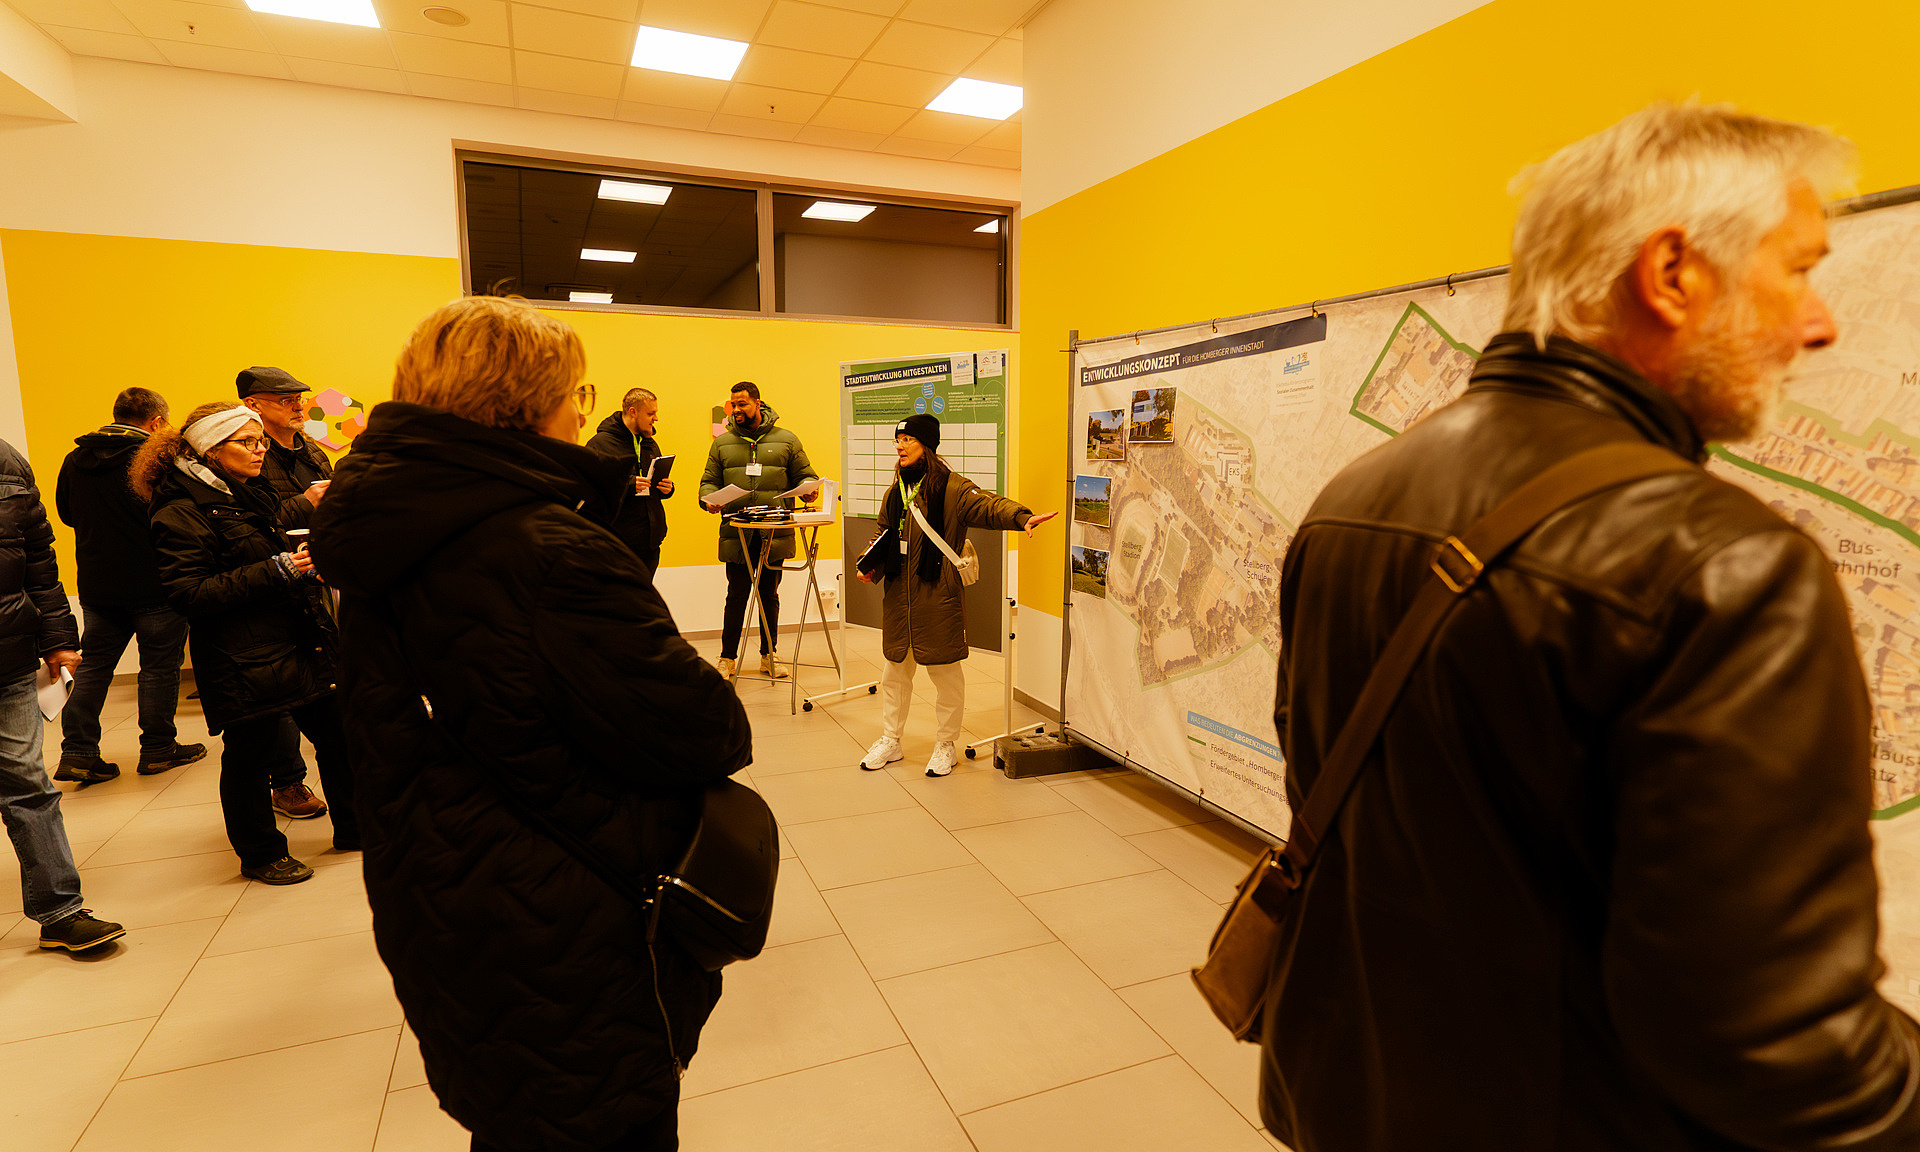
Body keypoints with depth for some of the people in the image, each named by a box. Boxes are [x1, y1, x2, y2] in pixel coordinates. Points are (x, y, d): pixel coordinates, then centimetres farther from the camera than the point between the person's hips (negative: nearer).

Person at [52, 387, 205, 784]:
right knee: (160, 665, 5)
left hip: (96, 584, 6)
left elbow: (66, 513, 16)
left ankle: (77, 752, 11)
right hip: (153, 583, -6)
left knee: (93, 664, 13)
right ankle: (158, 748, 13)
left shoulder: (75, 459, 5)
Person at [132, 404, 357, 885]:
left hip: (297, 642, 8)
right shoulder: (180, 515, -13)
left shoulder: (250, 493, 14)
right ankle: (261, 854, 25)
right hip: (243, 661, -8)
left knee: (337, 732, 12)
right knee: (250, 755, 6)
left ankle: (353, 827, 28)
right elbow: (191, 594, -20)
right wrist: (278, 570, -24)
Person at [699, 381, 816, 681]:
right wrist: (709, 499, -10)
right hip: (736, 535, 0)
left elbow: (805, 475, 9)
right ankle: (727, 658, 16)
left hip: (775, 534, 0)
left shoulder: (786, 440, 7)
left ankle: (769, 656, 23)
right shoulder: (722, 443, 9)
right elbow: (710, 481, 11)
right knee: (736, 596, 3)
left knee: (770, 596, 11)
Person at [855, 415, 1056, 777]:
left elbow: (987, 505, -25)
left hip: (938, 599, -6)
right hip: (897, 598, 7)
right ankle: (890, 741, 33)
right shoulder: (895, 492, 12)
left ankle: (945, 746, 22)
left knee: (945, 672, 5)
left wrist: (1022, 517, -45)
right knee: (894, 671, 16)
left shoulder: (951, 488, -9)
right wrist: (869, 566, 5)